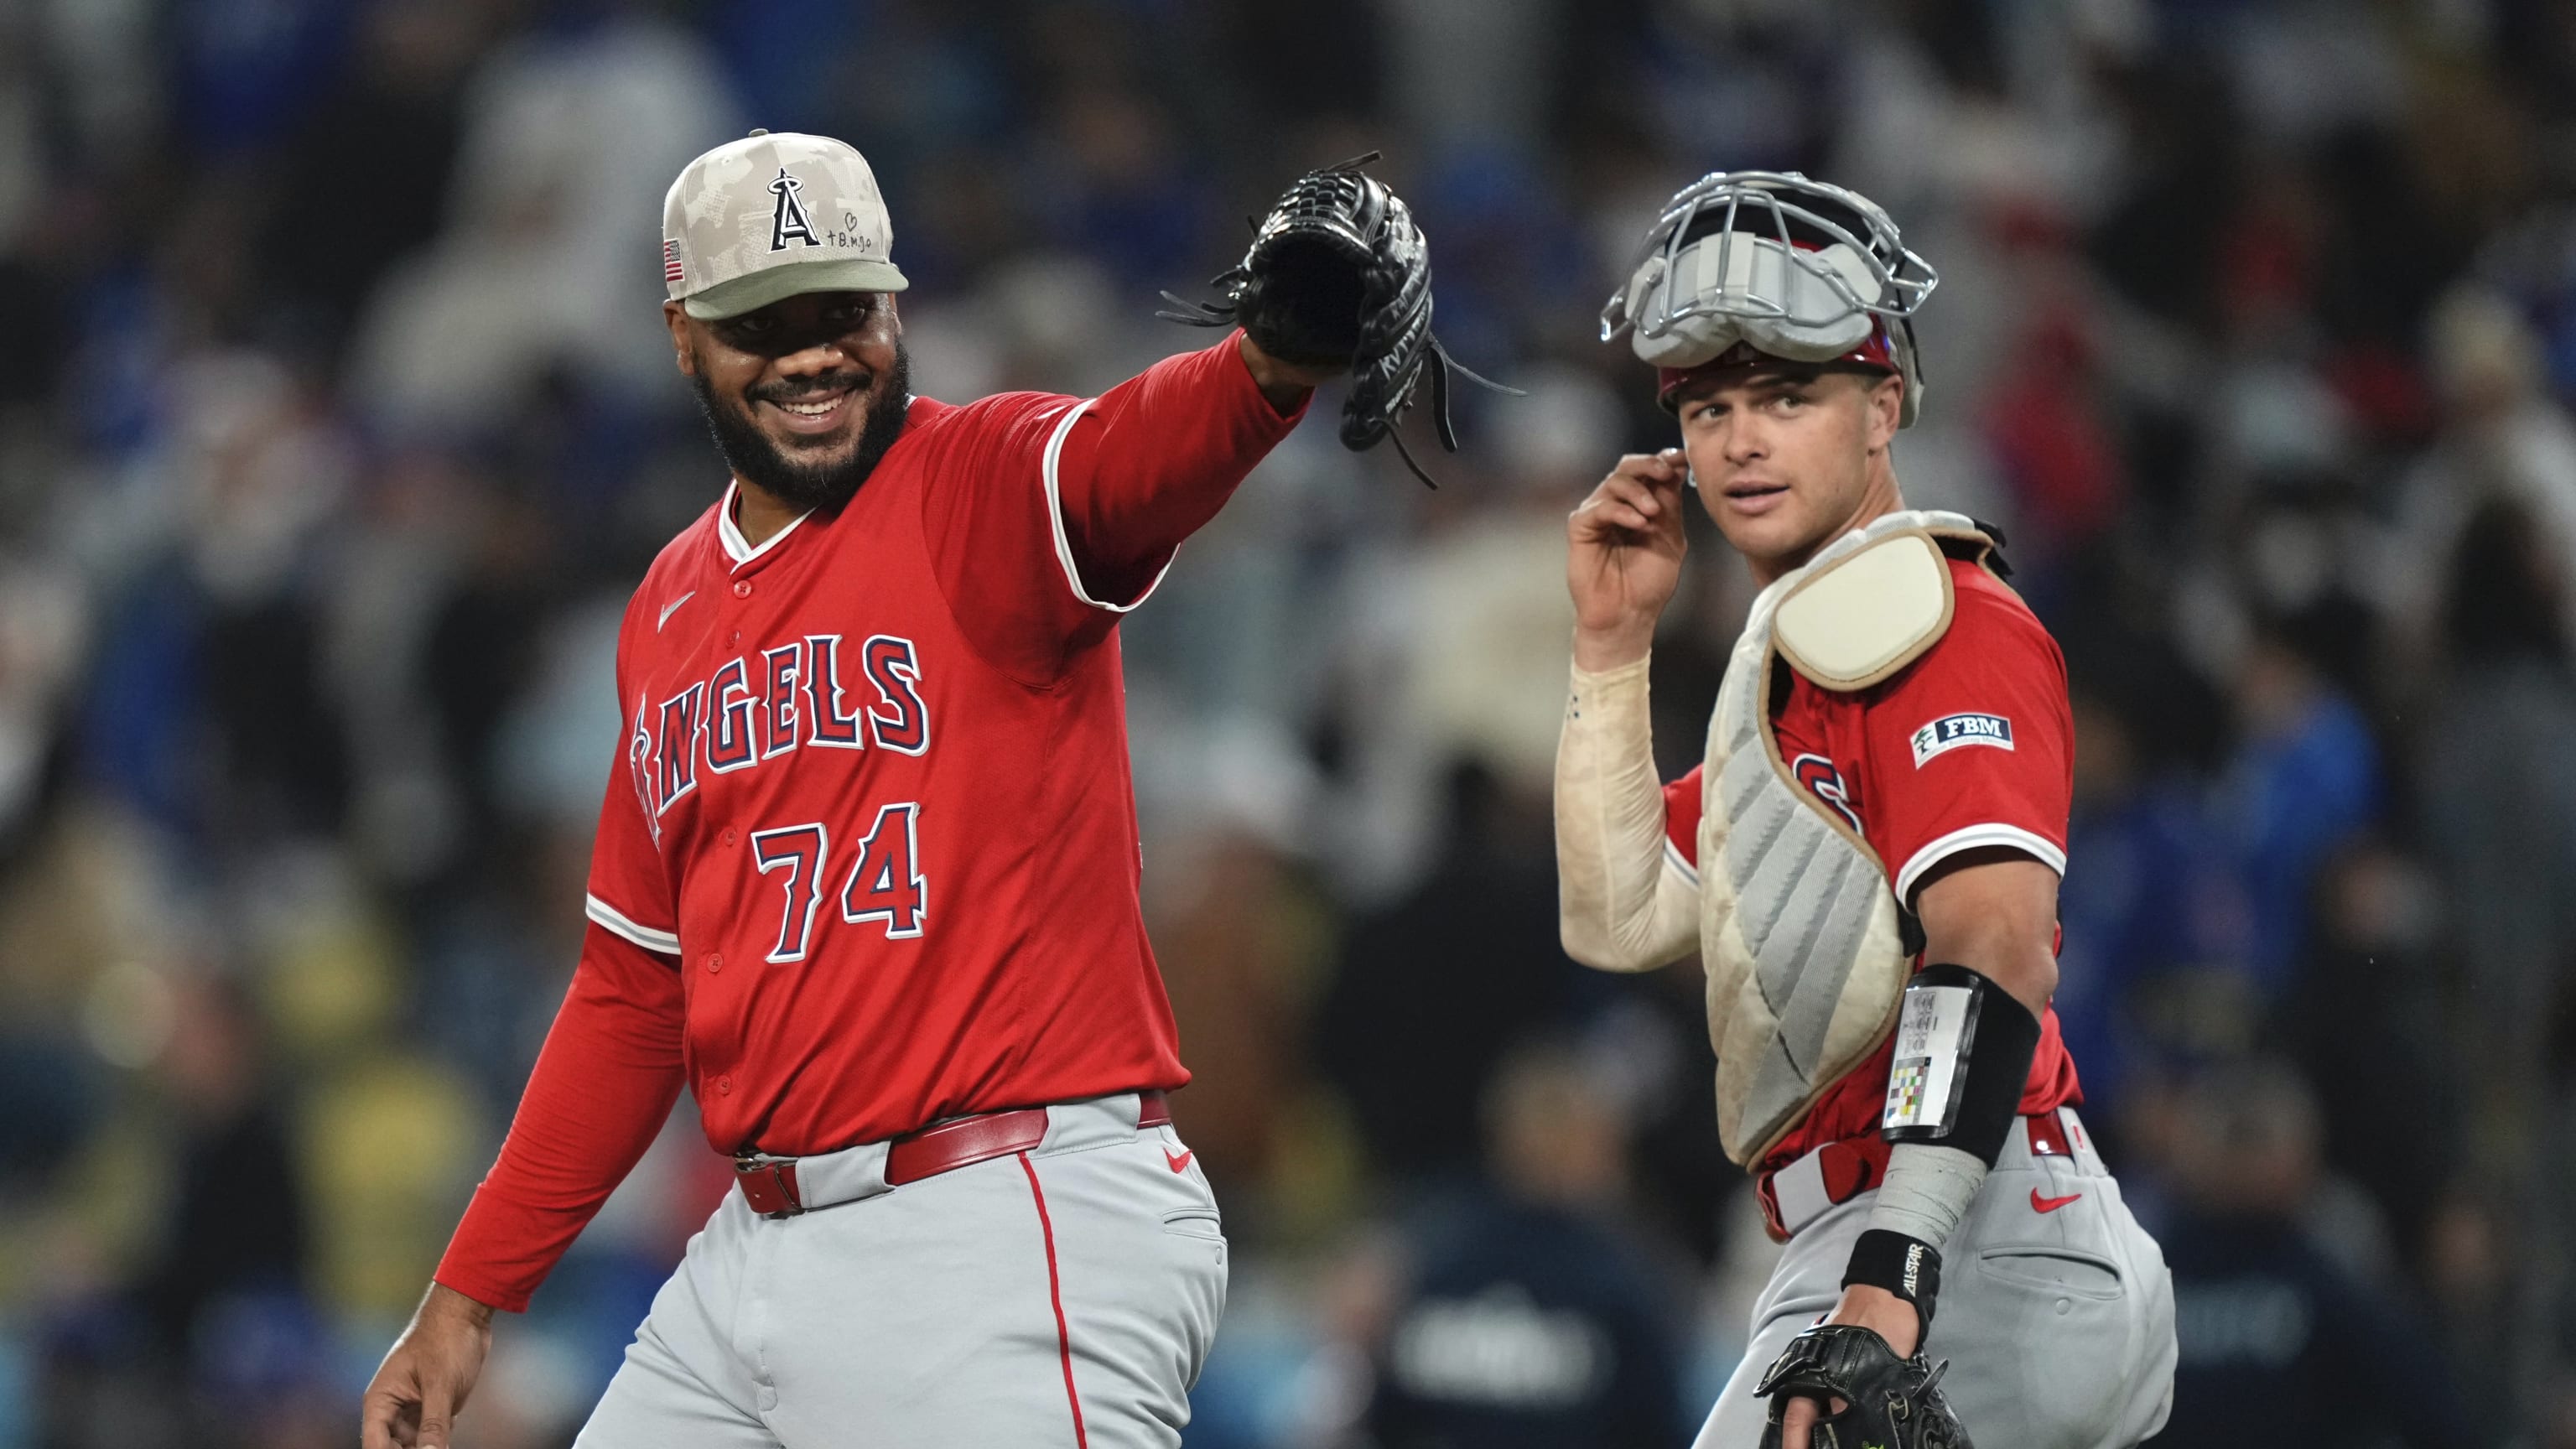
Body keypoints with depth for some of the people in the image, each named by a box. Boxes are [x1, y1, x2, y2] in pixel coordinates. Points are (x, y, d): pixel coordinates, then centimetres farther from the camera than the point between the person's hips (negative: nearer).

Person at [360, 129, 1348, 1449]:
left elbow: (1149, 450, -29)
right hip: (761, 1241, 7)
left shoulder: (990, 488, -5)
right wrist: (473, 1294, 19)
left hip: (1011, 1241, -7)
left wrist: (1271, 367, -53)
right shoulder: (669, 611, 16)